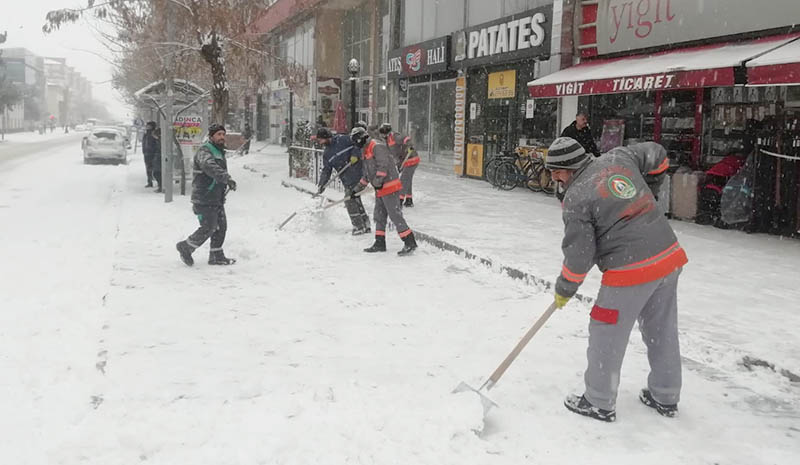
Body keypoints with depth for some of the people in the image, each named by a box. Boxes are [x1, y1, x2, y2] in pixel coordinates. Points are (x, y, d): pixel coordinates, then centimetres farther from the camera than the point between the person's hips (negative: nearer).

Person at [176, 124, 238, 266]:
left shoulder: (220, 152, 17)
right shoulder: (204, 151, -15)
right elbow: (210, 168, -36)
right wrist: (227, 179, -48)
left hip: (217, 199, 9)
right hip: (204, 199, -9)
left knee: (221, 226, 9)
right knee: (208, 228, -9)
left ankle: (217, 256, 19)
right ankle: (185, 247, 10)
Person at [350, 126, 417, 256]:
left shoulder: (377, 147, -11)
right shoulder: (366, 152, 21)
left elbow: (383, 165, -21)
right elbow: (367, 174, 28)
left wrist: (378, 181, -24)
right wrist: (358, 189, 28)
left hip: (389, 187, -10)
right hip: (380, 189, 10)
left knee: (395, 215, -11)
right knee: (379, 216, 13)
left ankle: (410, 242, -9)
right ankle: (380, 243, 21)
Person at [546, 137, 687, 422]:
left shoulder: (576, 199, -12)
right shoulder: (618, 158, 6)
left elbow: (579, 254, -9)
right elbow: (657, 155, 21)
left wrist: (564, 290, 6)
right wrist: (647, 192, 33)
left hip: (631, 271, -8)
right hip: (670, 256, 8)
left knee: (607, 335, 8)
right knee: (662, 331, 21)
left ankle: (600, 403, 20)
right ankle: (665, 397, 36)